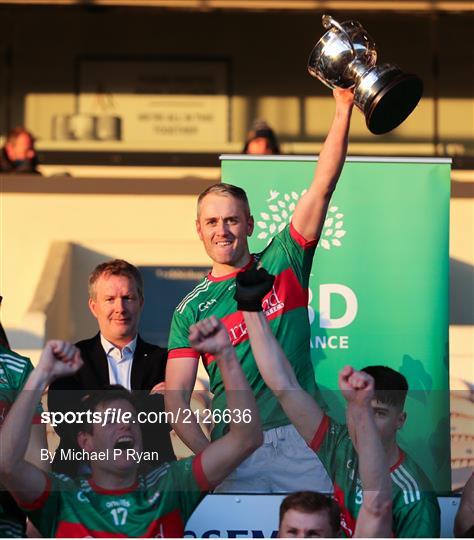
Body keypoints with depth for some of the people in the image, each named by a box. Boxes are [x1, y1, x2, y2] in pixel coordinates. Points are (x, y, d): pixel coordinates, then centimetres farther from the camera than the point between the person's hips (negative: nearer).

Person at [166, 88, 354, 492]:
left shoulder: (283, 262, 10)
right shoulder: (191, 311, 10)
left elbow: (323, 185, 1)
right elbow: (176, 400, 3)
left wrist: (343, 110, -8)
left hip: (301, 440, 0)